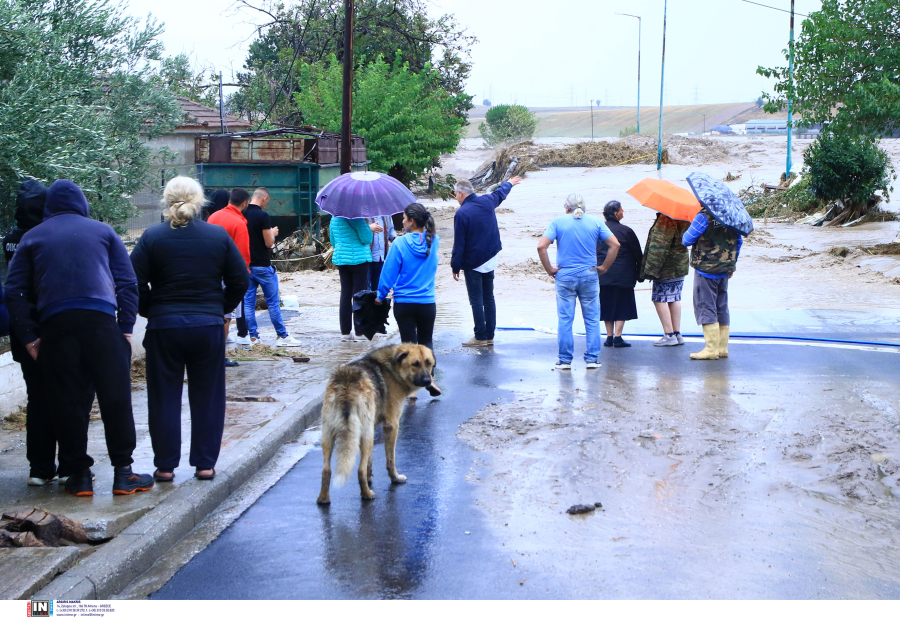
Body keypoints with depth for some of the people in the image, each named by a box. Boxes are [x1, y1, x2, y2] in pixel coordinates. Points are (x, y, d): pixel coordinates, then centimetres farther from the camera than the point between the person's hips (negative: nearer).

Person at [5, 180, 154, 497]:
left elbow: (15, 292, 11)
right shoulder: (102, 231, 16)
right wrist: (126, 328, 6)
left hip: (55, 325, 1)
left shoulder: (32, 238, 18)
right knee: (115, 396, 3)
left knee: (66, 402, 6)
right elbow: (127, 282, 7)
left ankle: (79, 474, 9)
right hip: (101, 320, -1)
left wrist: (28, 337, 9)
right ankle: (123, 472, 4)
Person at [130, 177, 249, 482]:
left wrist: (149, 311, 8)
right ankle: (205, 463, 13)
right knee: (207, 397, 10)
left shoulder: (152, 237, -5)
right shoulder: (219, 236, 0)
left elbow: (135, 283, -7)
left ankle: (165, 465, 12)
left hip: (164, 327, -1)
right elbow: (240, 280, 3)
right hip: (209, 326, 1)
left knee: (164, 398, 9)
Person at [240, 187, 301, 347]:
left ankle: (253, 336, 8)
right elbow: (269, 243, -14)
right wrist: (273, 232, 6)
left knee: (248, 302, 7)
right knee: (273, 302, 3)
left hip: (246, 265, 6)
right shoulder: (262, 216, -15)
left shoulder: (243, 214, 4)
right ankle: (282, 336, 7)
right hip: (262, 265, -6)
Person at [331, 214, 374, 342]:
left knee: (345, 295, 10)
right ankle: (359, 333, 1)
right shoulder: (356, 218, -15)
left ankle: (345, 332, 12)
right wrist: (370, 228, 6)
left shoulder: (334, 218, 10)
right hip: (359, 259, -7)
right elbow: (366, 238, -12)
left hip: (340, 258, 7)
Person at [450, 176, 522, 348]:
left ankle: (480, 337, 1)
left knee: (476, 300, -2)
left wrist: (455, 267, -7)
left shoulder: (462, 213, -18)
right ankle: (489, 336, 17)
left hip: (472, 264, -7)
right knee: (488, 298, 12)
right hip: (490, 260, 7)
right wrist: (509, 183, 49)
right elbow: (500, 193, 27)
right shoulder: (487, 201, 2)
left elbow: (458, 244, -15)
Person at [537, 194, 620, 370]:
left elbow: (541, 246, -12)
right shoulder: (595, 222, 3)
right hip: (589, 276, 1)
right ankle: (592, 358, 9)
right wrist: (604, 267, 4)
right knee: (592, 319, 9)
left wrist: (549, 269, -4)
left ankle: (565, 360, 8)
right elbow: (615, 245, -3)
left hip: (565, 276, -1)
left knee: (565, 320, 5)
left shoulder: (558, 222, -2)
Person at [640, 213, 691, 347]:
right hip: (681, 267, 9)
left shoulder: (665, 221, -19)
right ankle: (677, 334, 16)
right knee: (675, 299, 14)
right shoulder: (683, 221, 8)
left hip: (666, 270, -9)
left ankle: (669, 335, -2)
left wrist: (651, 269, -20)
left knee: (659, 299, -1)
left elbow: (659, 247, -22)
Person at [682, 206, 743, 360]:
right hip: (724, 270, 7)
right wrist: (732, 264, 24)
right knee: (722, 308, 12)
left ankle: (711, 349, -5)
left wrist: (690, 228, 11)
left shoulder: (704, 216, -15)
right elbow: (739, 241, 15)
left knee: (705, 307, -2)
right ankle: (722, 348, 14)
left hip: (706, 269, -7)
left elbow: (687, 240, -10)